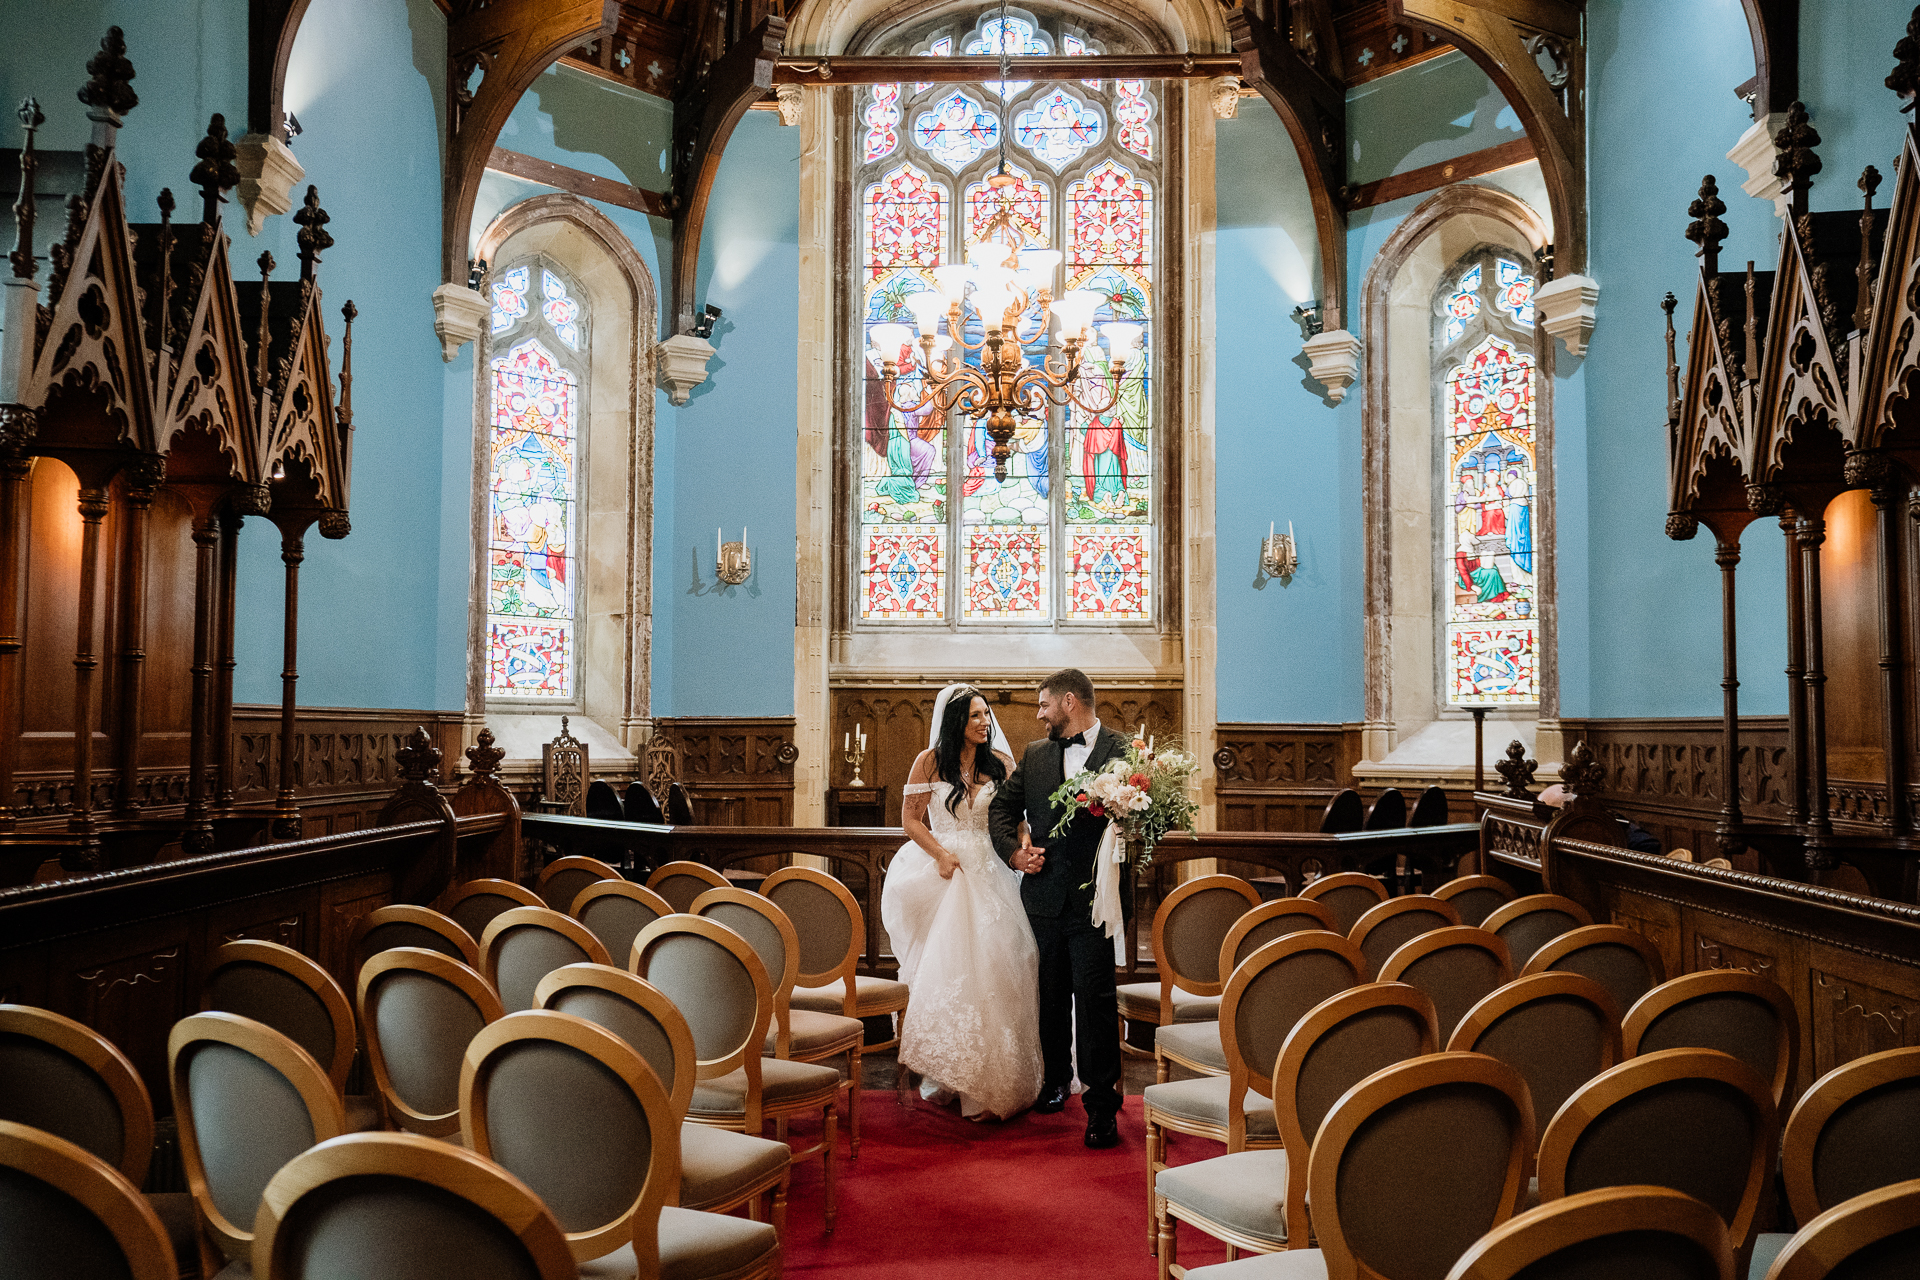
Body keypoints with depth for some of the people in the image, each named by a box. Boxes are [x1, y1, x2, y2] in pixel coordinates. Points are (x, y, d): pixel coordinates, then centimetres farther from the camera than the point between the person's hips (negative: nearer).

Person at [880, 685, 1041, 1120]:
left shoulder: (1000, 761, 5)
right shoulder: (929, 761, 1)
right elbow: (911, 818, 3)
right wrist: (941, 853, -10)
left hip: (988, 873, 1)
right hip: (944, 870, -1)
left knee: (990, 970, -2)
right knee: (944, 967, -1)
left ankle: (989, 1083, 8)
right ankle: (946, 1074, 14)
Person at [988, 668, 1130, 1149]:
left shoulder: (1123, 752, -4)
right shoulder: (1035, 754, 12)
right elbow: (1002, 807, 18)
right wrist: (1014, 851, 3)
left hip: (1095, 897, -5)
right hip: (1044, 895, 5)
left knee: (1095, 998, -6)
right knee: (1051, 995, 16)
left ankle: (1101, 1104, 4)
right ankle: (1056, 1079, 36)